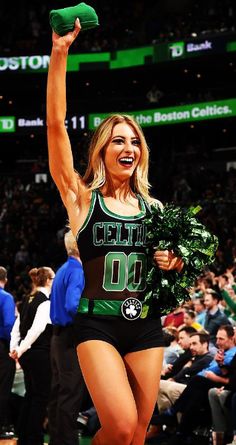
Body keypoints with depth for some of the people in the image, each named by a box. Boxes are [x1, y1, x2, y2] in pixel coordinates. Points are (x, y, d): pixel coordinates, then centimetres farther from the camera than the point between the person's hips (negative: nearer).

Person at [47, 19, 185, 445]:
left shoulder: (152, 207, 11)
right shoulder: (81, 198, 1)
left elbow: (176, 256, 22)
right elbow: (56, 127, -10)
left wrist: (174, 261, -3)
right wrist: (59, 54, -16)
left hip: (146, 325, 4)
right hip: (97, 323, -4)